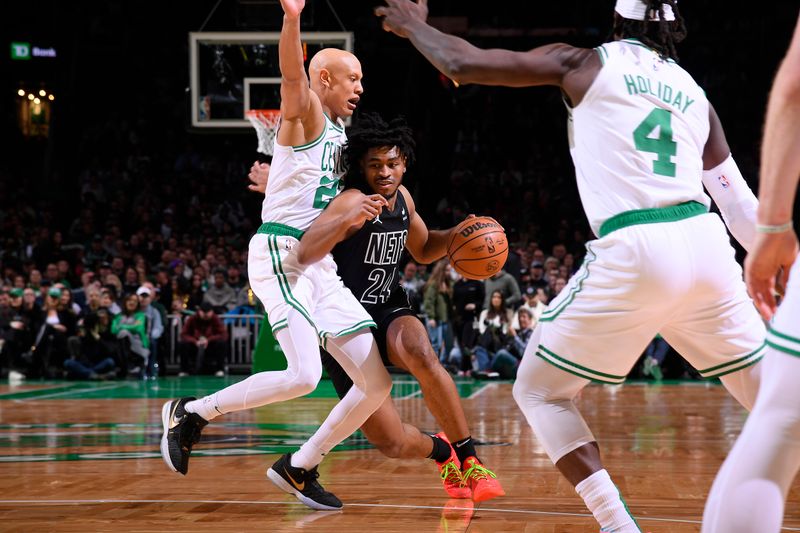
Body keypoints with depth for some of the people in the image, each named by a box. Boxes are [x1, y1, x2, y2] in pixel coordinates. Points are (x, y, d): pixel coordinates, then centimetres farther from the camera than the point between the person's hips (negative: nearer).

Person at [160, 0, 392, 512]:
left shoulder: (340, 134, 22)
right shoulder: (305, 114, -3)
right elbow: (292, 76, -26)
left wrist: (360, 210, 6)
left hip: (320, 263, 9)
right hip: (280, 252, -9)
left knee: (378, 383, 2)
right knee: (304, 374, -23)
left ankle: (299, 468, 15)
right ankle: (190, 413, -4)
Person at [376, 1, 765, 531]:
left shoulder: (584, 64, 9)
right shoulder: (694, 91, 21)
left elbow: (462, 65, 8)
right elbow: (744, 208, 21)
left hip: (633, 253, -4)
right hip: (705, 242, 5)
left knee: (539, 390, 12)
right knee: (767, 390, 22)